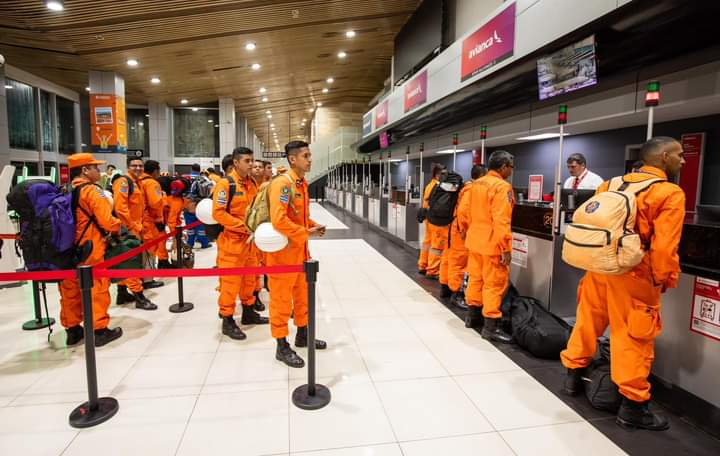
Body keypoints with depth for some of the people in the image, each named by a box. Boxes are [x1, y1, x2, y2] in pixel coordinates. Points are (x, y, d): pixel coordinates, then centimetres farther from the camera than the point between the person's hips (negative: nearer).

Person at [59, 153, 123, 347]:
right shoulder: (91, 189, -11)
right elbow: (106, 219, -18)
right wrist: (117, 228, 0)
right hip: (90, 248, -7)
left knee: (70, 289, 14)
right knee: (97, 287, 1)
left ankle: (72, 329, 25)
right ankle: (100, 330, 6)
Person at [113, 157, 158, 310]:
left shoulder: (137, 183, 16)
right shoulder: (123, 181, -14)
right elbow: (120, 207, -24)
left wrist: (138, 226, 17)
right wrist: (131, 227, -21)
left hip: (134, 228, 10)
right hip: (126, 229, -10)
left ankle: (122, 293, 26)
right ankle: (139, 296, -2)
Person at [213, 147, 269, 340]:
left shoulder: (252, 183, 9)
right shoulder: (225, 183, -14)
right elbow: (218, 214, -19)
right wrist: (244, 226, -20)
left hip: (249, 239, 8)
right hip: (232, 240, -8)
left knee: (249, 278, 17)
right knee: (230, 281, 0)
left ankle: (248, 313, 32)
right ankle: (227, 321, 13)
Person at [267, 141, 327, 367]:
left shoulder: (302, 183, 10)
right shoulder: (282, 183, -20)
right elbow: (278, 221, -29)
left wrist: (313, 225, 4)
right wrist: (307, 233, -20)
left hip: (300, 248, 9)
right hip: (283, 250, -9)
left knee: (302, 293, 19)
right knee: (281, 298, 4)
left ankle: (303, 334, 37)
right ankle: (282, 346, 17)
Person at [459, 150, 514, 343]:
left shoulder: (476, 184, 8)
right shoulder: (502, 187, -16)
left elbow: (463, 211, 10)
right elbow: (501, 221, -23)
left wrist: (467, 230, 23)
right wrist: (505, 248, -19)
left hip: (475, 240, 8)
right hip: (492, 244, -8)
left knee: (476, 278, 18)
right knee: (495, 284, 0)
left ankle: (473, 315, 30)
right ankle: (490, 326, 5)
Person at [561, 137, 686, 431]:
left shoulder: (611, 184, 10)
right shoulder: (670, 193, -9)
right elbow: (664, 246, -16)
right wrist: (664, 279, -2)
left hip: (597, 268, 6)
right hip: (633, 277, -6)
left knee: (588, 322, 18)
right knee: (633, 338, 4)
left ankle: (573, 375, 33)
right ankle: (633, 405, 15)